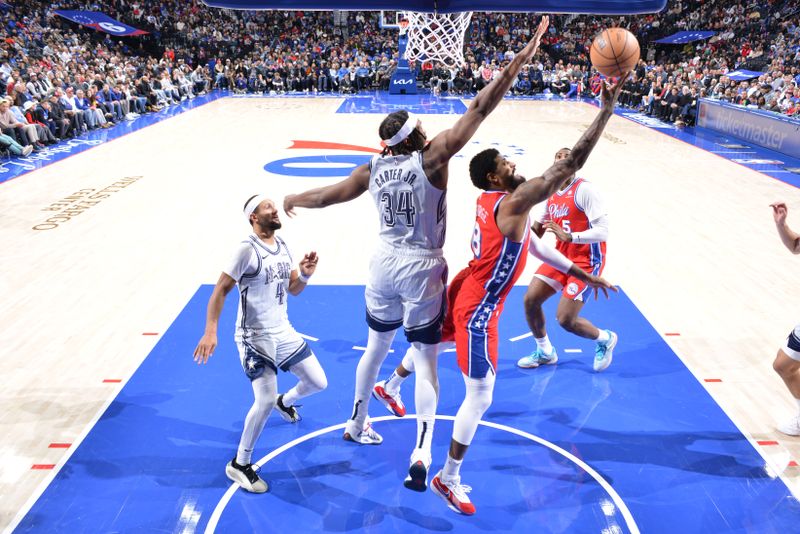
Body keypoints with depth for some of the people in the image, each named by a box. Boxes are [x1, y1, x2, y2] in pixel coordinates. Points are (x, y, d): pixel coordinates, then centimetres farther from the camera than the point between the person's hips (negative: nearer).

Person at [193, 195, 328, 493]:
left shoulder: (282, 246, 5)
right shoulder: (247, 249, -17)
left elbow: (293, 289, 12)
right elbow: (220, 290, -17)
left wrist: (305, 274, -9)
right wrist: (210, 332, -25)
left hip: (284, 332, 7)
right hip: (255, 338, -7)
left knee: (318, 383, 10)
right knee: (265, 401, -17)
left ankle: (285, 402, 45)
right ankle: (239, 465, 6)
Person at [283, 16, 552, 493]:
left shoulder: (373, 169, -2)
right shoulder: (432, 158, -16)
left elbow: (327, 195, 9)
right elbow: (479, 110, -19)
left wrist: (292, 200, 29)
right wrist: (519, 61, -14)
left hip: (385, 266, 5)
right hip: (422, 271, -5)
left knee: (376, 347, 22)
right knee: (425, 360, 3)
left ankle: (357, 424, 40)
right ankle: (422, 453, -4)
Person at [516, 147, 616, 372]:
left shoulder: (584, 189, -18)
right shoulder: (551, 193, 6)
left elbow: (603, 231, -24)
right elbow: (536, 231, 15)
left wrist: (568, 236, -34)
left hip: (587, 260, -7)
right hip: (561, 256, 7)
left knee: (565, 319, -12)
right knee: (530, 299, 0)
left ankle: (606, 339, 21)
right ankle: (545, 352, 23)